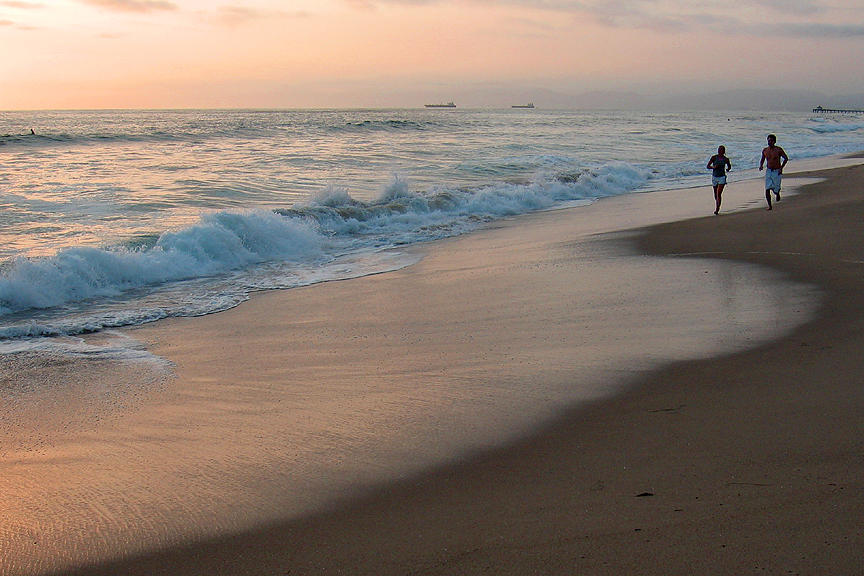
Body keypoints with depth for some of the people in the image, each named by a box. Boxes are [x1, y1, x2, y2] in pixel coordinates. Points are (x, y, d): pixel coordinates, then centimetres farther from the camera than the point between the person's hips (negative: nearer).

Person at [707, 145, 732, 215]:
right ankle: (717, 207, 35)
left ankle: (717, 209, -13)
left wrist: (728, 169, -2)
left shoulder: (726, 159, -3)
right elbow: (707, 166, -7)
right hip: (714, 177, 2)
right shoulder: (714, 157, -6)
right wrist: (713, 167, -23)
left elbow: (729, 166, 17)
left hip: (722, 178, -2)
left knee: (719, 193, -14)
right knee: (715, 193, 13)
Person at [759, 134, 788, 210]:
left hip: (777, 172, -3)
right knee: (767, 189, -9)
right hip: (769, 171, 3)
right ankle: (769, 205, 2)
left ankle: (777, 193, 37)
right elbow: (762, 160, 15)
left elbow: (786, 158, -2)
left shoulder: (778, 150, -10)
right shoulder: (765, 150, 1)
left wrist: (781, 167, -12)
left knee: (776, 189, -2)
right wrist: (761, 166, -6)